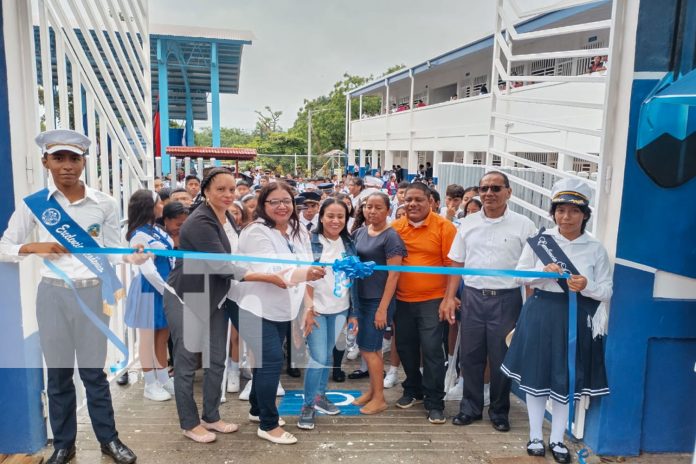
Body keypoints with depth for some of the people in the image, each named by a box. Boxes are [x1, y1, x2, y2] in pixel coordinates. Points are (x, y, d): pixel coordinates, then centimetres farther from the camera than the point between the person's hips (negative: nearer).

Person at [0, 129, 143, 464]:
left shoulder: (104, 204, -1)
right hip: (52, 294, 1)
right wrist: (32, 247, -14)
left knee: (93, 371, 8)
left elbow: (114, 249, 4)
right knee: (58, 373, 11)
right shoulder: (33, 204, -1)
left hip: (92, 293, -1)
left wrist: (133, 257, -17)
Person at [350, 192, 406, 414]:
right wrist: (353, 303, 11)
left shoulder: (391, 236, -12)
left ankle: (379, 398, 13)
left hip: (379, 300, -6)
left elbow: (393, 274, -15)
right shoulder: (360, 233, 7)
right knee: (370, 347, 14)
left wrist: (383, 308, -17)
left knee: (368, 348, -2)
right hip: (360, 297, 6)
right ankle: (372, 389, 29)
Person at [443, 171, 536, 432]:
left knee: (501, 359, 8)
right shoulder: (468, 224, 7)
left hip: (506, 299, -3)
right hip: (472, 296, 3)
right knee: (470, 357, 11)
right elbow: (457, 263, 9)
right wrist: (450, 297, 4)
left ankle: (499, 412, 28)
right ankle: (470, 408, 28)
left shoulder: (523, 225, -3)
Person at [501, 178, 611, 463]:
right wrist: (544, 272, -15)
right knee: (536, 374, 10)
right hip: (541, 313, 0)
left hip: (577, 318, 0)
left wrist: (587, 286, -21)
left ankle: (557, 439, 29)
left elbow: (607, 291, 0)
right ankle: (535, 436, 28)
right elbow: (520, 274, 4)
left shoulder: (595, 248, -3)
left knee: (566, 379, 10)